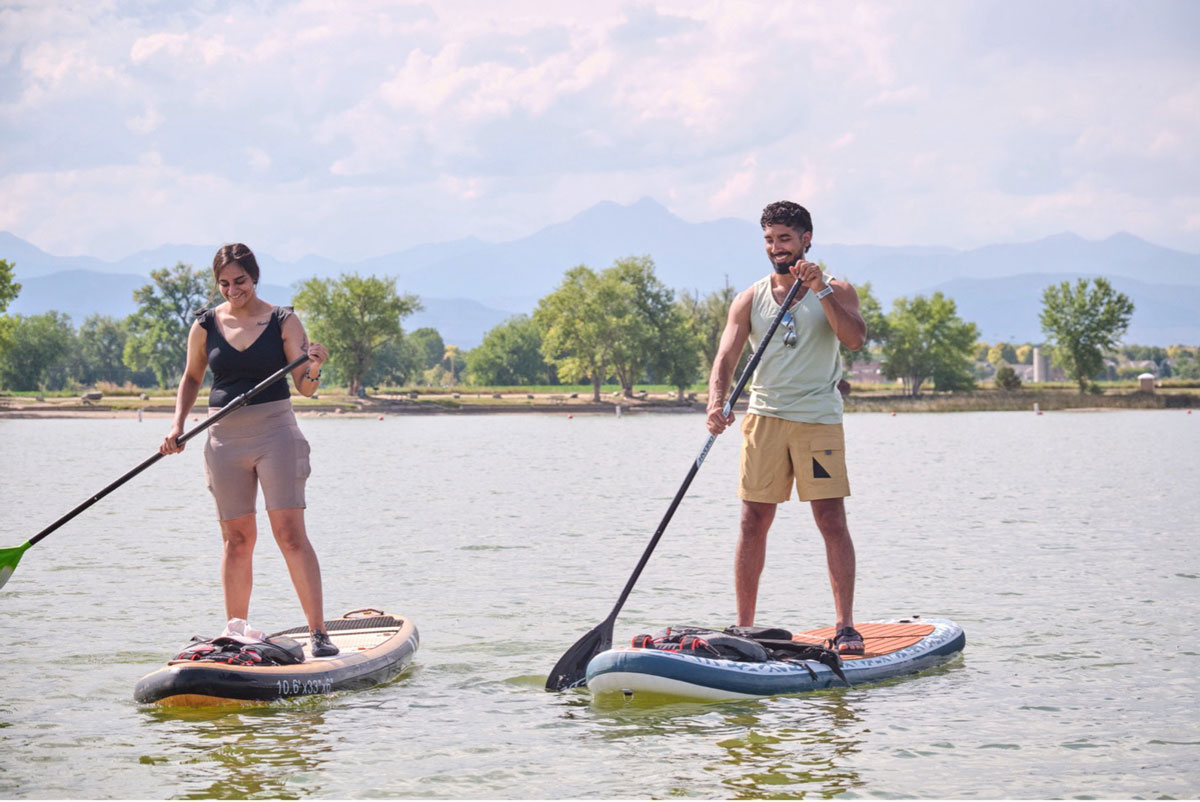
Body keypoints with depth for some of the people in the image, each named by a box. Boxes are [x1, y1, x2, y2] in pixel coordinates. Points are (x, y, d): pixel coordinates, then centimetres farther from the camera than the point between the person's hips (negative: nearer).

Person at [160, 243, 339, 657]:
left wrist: (314, 367, -25)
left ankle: (319, 632, -10)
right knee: (237, 538, 7)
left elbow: (305, 388, -3)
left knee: (291, 534, -10)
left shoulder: (283, 321, -1)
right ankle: (235, 633, 16)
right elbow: (192, 377, 19)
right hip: (225, 436, 3)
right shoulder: (206, 325, 5)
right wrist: (178, 425, 6)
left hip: (275, 431, -3)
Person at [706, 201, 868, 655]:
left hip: (818, 417, -2)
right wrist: (717, 401, -19)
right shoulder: (750, 299, 9)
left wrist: (821, 290, -21)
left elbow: (855, 339, -14)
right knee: (754, 522, 2)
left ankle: (845, 626, -6)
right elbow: (726, 356, 0)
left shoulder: (835, 291, 3)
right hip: (764, 416, 3)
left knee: (832, 521, -8)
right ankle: (744, 626, 8)